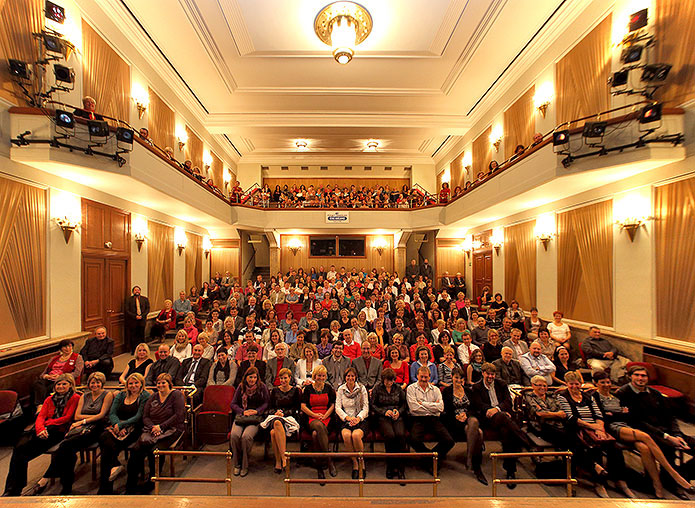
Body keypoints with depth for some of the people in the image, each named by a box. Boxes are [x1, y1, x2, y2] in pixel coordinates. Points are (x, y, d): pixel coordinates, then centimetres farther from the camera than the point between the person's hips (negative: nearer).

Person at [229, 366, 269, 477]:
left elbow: (267, 403, 4)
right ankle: (237, 464, -2)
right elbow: (233, 403, 10)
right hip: (241, 416, 3)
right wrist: (243, 411, -6)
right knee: (234, 435, -25)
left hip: (256, 418, -3)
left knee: (246, 436, -28)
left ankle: (245, 465, -5)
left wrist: (257, 411, -11)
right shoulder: (241, 387, 10)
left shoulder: (262, 387, 3)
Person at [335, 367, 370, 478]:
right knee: (346, 435, -30)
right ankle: (355, 463, -10)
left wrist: (358, 418, -17)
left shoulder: (362, 388, 4)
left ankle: (362, 462, -6)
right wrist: (348, 417, -14)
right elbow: (338, 407, 1)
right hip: (345, 419, 1)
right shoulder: (340, 389, 7)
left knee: (356, 435, -31)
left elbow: (366, 408, 1)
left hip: (360, 420, -1)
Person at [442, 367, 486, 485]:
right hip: (454, 422, -3)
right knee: (478, 432, -31)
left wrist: (466, 415, -9)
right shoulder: (446, 391, 6)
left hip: (469, 418, 4)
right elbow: (447, 411, 1)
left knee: (474, 421, -35)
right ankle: (476, 468, -25)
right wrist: (457, 417, -17)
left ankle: (469, 457, -28)